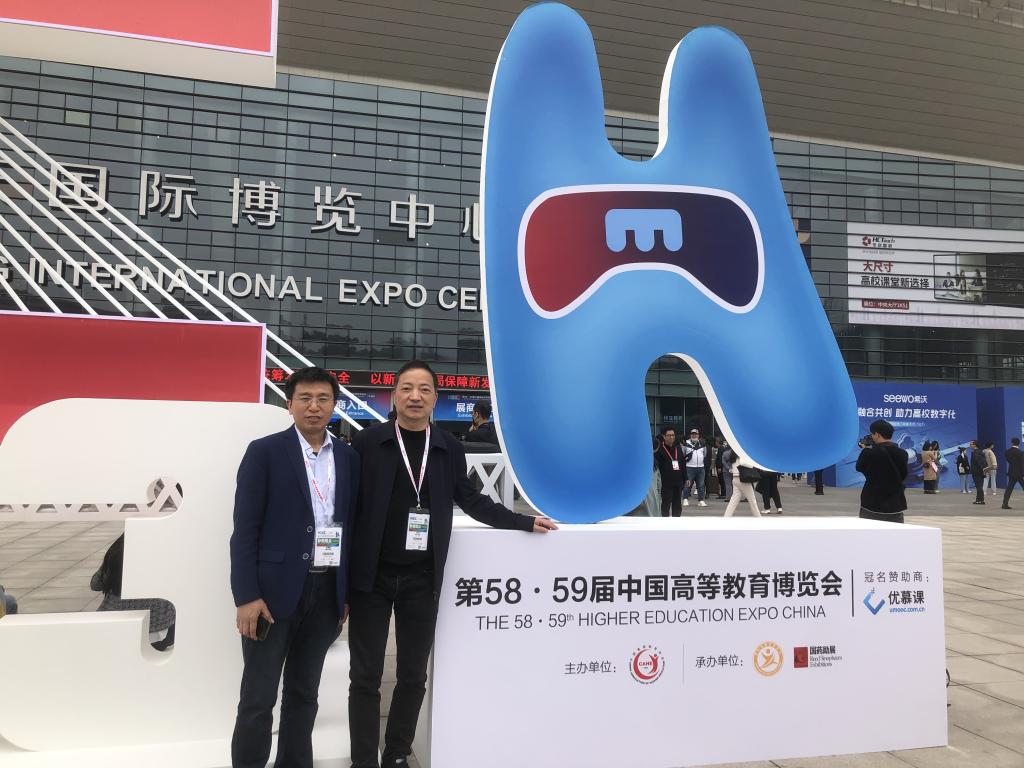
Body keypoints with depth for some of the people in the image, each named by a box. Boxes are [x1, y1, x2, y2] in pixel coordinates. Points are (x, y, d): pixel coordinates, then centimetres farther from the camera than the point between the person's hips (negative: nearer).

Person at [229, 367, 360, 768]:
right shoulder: (264, 451, -4)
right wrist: (246, 596, -14)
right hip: (274, 589, -4)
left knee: (304, 692, 16)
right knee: (258, 697, 3)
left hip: (327, 591, 4)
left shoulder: (349, 458, 7)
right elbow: (245, 529, -8)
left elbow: (351, 525, 10)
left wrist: (349, 592, 8)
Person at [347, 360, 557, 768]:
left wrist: (525, 522, 9)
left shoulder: (448, 448, 3)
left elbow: (471, 500, 13)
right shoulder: (367, 442, -4)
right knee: (365, 676, 6)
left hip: (422, 579, 2)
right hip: (372, 576, -2)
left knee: (413, 676, 12)